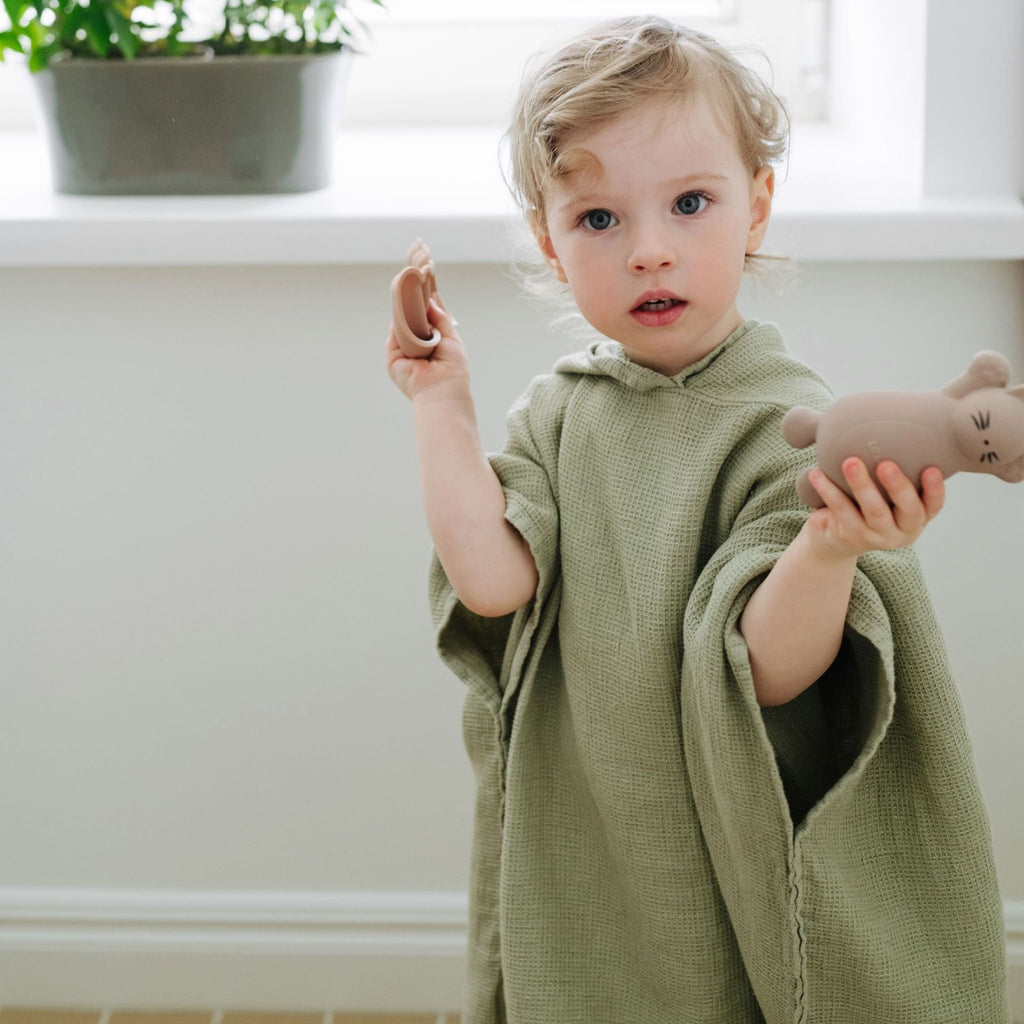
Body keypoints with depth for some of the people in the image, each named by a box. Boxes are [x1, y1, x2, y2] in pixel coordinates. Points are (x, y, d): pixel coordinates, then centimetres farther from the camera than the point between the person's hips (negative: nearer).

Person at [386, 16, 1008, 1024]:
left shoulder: (787, 424, -15)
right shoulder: (557, 413, 0)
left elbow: (769, 667, -22)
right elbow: (491, 581, -15)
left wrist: (830, 549, -41)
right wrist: (441, 403, -7)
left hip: (729, 854, -4)